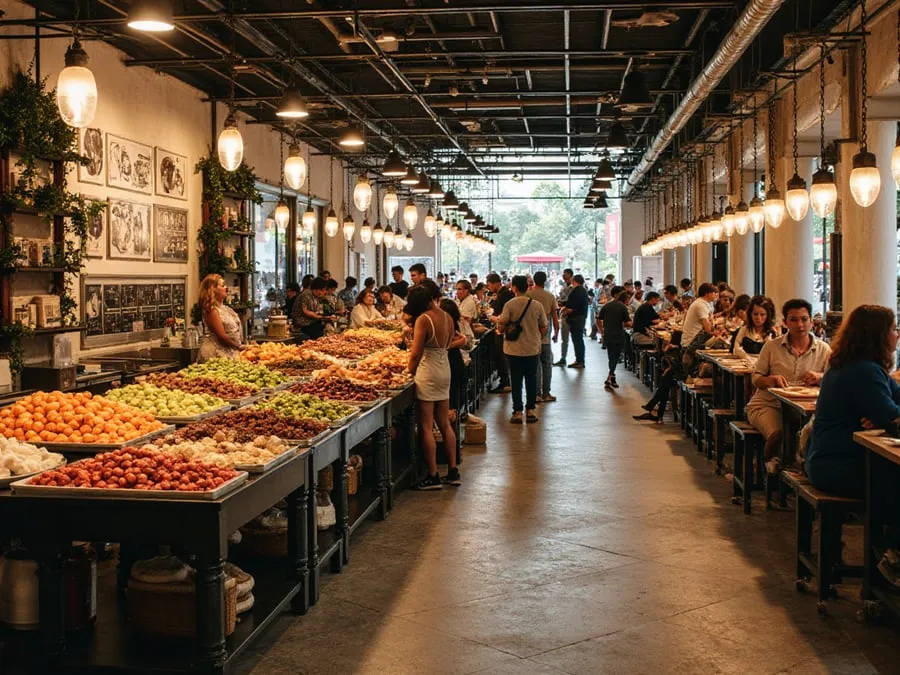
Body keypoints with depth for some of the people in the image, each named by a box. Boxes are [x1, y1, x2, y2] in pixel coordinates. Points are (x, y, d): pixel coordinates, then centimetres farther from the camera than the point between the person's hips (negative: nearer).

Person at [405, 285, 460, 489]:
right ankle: (453, 471, 21)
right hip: (445, 369, 8)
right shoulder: (447, 317, 4)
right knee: (445, 423, 16)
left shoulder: (423, 320, -17)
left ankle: (433, 477, 2)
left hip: (428, 371, -8)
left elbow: (416, 354, -17)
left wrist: (409, 373, -3)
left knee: (426, 427, -1)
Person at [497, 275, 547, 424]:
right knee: (531, 380, 13)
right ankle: (531, 410, 16)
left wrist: (499, 325, 9)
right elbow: (543, 329, 4)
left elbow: (501, 327, -14)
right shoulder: (537, 305, -2)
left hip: (514, 350, -2)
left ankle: (517, 412, 7)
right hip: (533, 349, 2)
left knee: (516, 381, 6)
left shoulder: (510, 305, -12)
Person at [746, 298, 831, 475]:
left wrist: (820, 377, -23)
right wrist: (770, 380, -16)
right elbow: (756, 378, 8)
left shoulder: (823, 350, 6)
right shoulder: (772, 347, 5)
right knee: (778, 434, -32)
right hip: (768, 405, -1)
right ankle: (772, 465, 0)